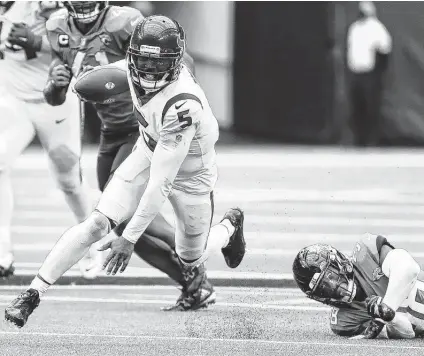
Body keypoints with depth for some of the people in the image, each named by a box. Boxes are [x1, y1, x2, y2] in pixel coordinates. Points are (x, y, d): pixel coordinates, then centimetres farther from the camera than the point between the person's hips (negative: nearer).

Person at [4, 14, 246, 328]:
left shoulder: (182, 106, -40)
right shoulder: (137, 72, -22)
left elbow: (162, 183, -38)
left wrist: (130, 238, -37)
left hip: (191, 172, -5)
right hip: (149, 153, 5)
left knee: (191, 263, 13)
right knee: (97, 224, -14)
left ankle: (230, 226, 45)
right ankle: (32, 294, -13)